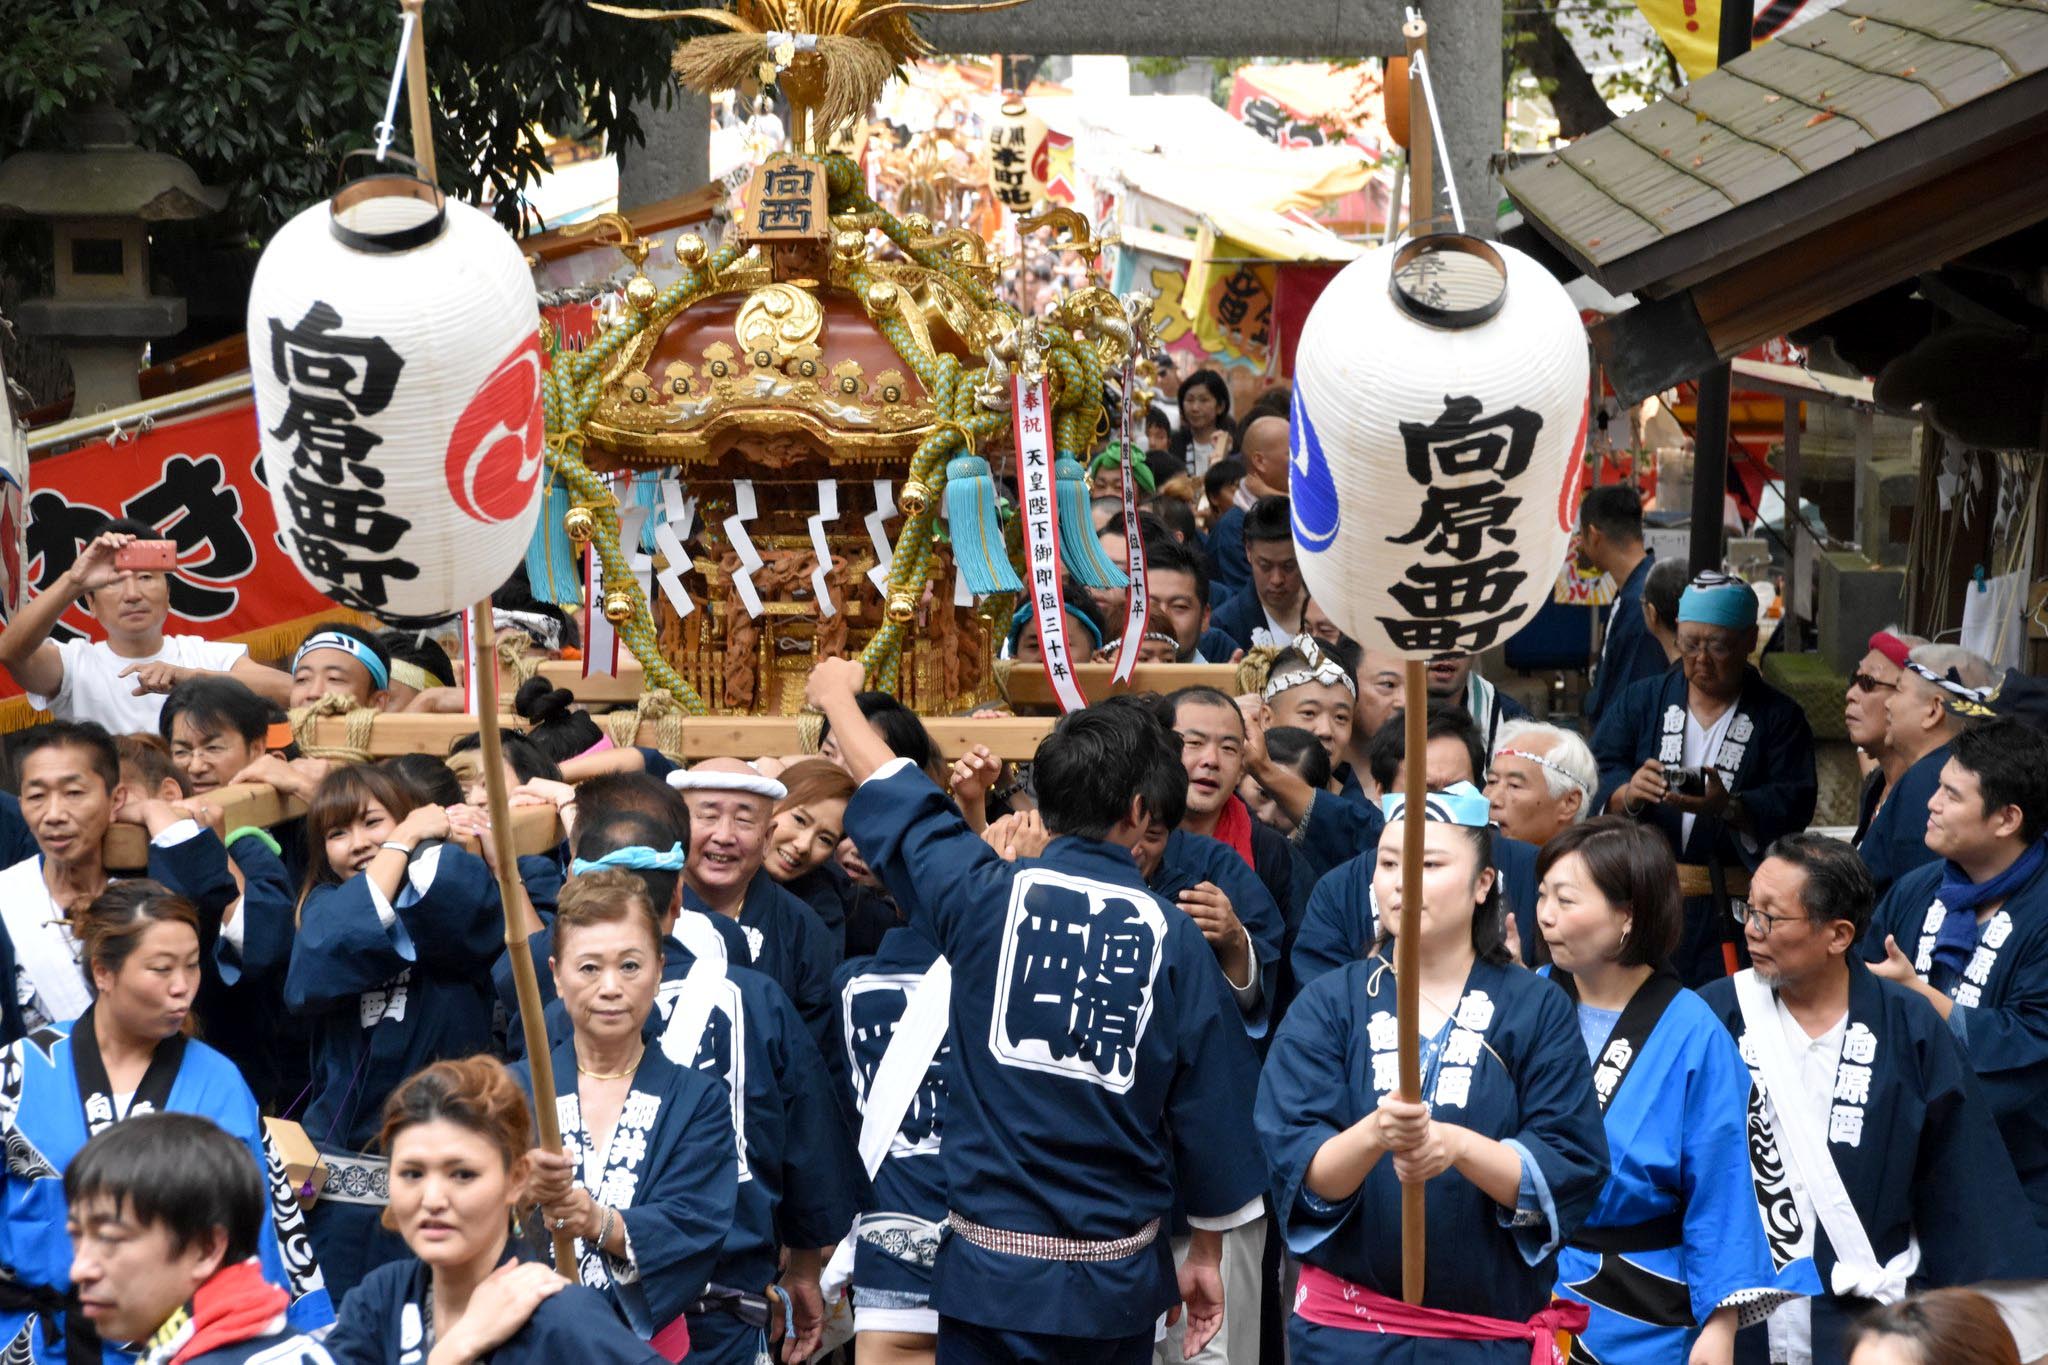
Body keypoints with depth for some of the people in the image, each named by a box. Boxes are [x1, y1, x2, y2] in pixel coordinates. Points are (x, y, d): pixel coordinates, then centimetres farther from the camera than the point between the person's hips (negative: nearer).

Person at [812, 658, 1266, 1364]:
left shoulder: (988, 896, -7)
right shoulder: (1175, 939, -5)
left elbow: (890, 790, 10)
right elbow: (1212, 1110, -1)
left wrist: (837, 695, 30)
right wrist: (1207, 1254, 13)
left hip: (990, 1270, -1)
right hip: (1118, 1279, 1)